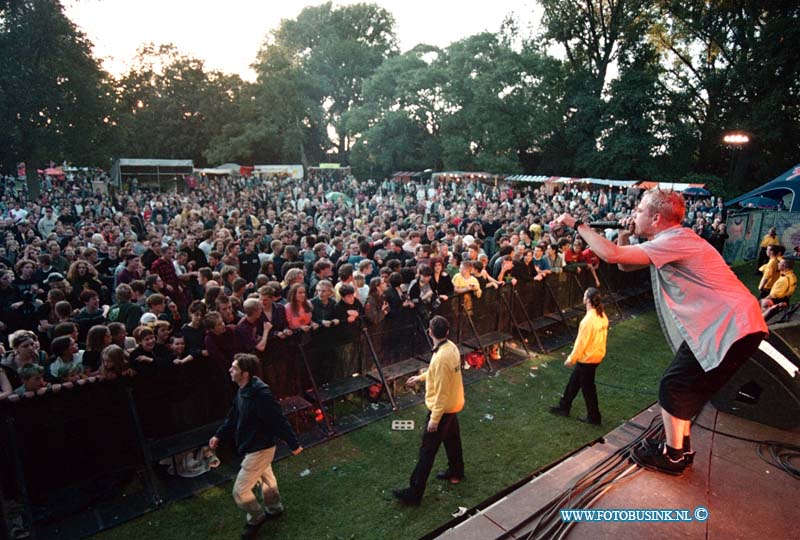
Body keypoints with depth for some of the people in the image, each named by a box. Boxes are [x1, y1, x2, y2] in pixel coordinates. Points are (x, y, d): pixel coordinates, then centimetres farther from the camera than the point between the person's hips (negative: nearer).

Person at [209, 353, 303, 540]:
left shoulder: (261, 394, -35)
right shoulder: (242, 390, -5)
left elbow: (279, 421, -28)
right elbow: (233, 416, 11)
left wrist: (293, 444, -20)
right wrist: (219, 435, 12)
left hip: (260, 448, -9)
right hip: (253, 445, 9)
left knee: (240, 491, 2)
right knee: (265, 477, 29)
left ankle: (256, 518, 29)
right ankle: (274, 507, 52)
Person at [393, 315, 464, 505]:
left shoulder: (441, 358, -32)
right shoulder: (451, 346, -3)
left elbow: (441, 392, -28)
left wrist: (434, 419, -21)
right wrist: (421, 377, 22)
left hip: (442, 409, -9)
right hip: (453, 405, 9)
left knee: (427, 450, 0)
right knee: (452, 439, 27)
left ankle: (414, 493, 9)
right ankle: (455, 473, 48)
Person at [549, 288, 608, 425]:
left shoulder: (588, 320, -29)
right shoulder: (602, 316, 0)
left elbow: (581, 342, -23)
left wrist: (571, 359, -11)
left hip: (587, 358, -9)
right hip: (596, 355, 9)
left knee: (587, 387, 9)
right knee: (574, 381, 21)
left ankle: (593, 417, 24)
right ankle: (564, 407, 33)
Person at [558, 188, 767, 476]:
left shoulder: (677, 239, -21)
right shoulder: (670, 242, 11)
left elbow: (610, 255, -27)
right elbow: (625, 265, 19)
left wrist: (577, 224, -15)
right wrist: (624, 236, 3)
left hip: (733, 327, -10)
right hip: (723, 323, 10)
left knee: (675, 386, -2)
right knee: (684, 385, 18)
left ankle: (672, 457, 15)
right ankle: (680, 446, 33)